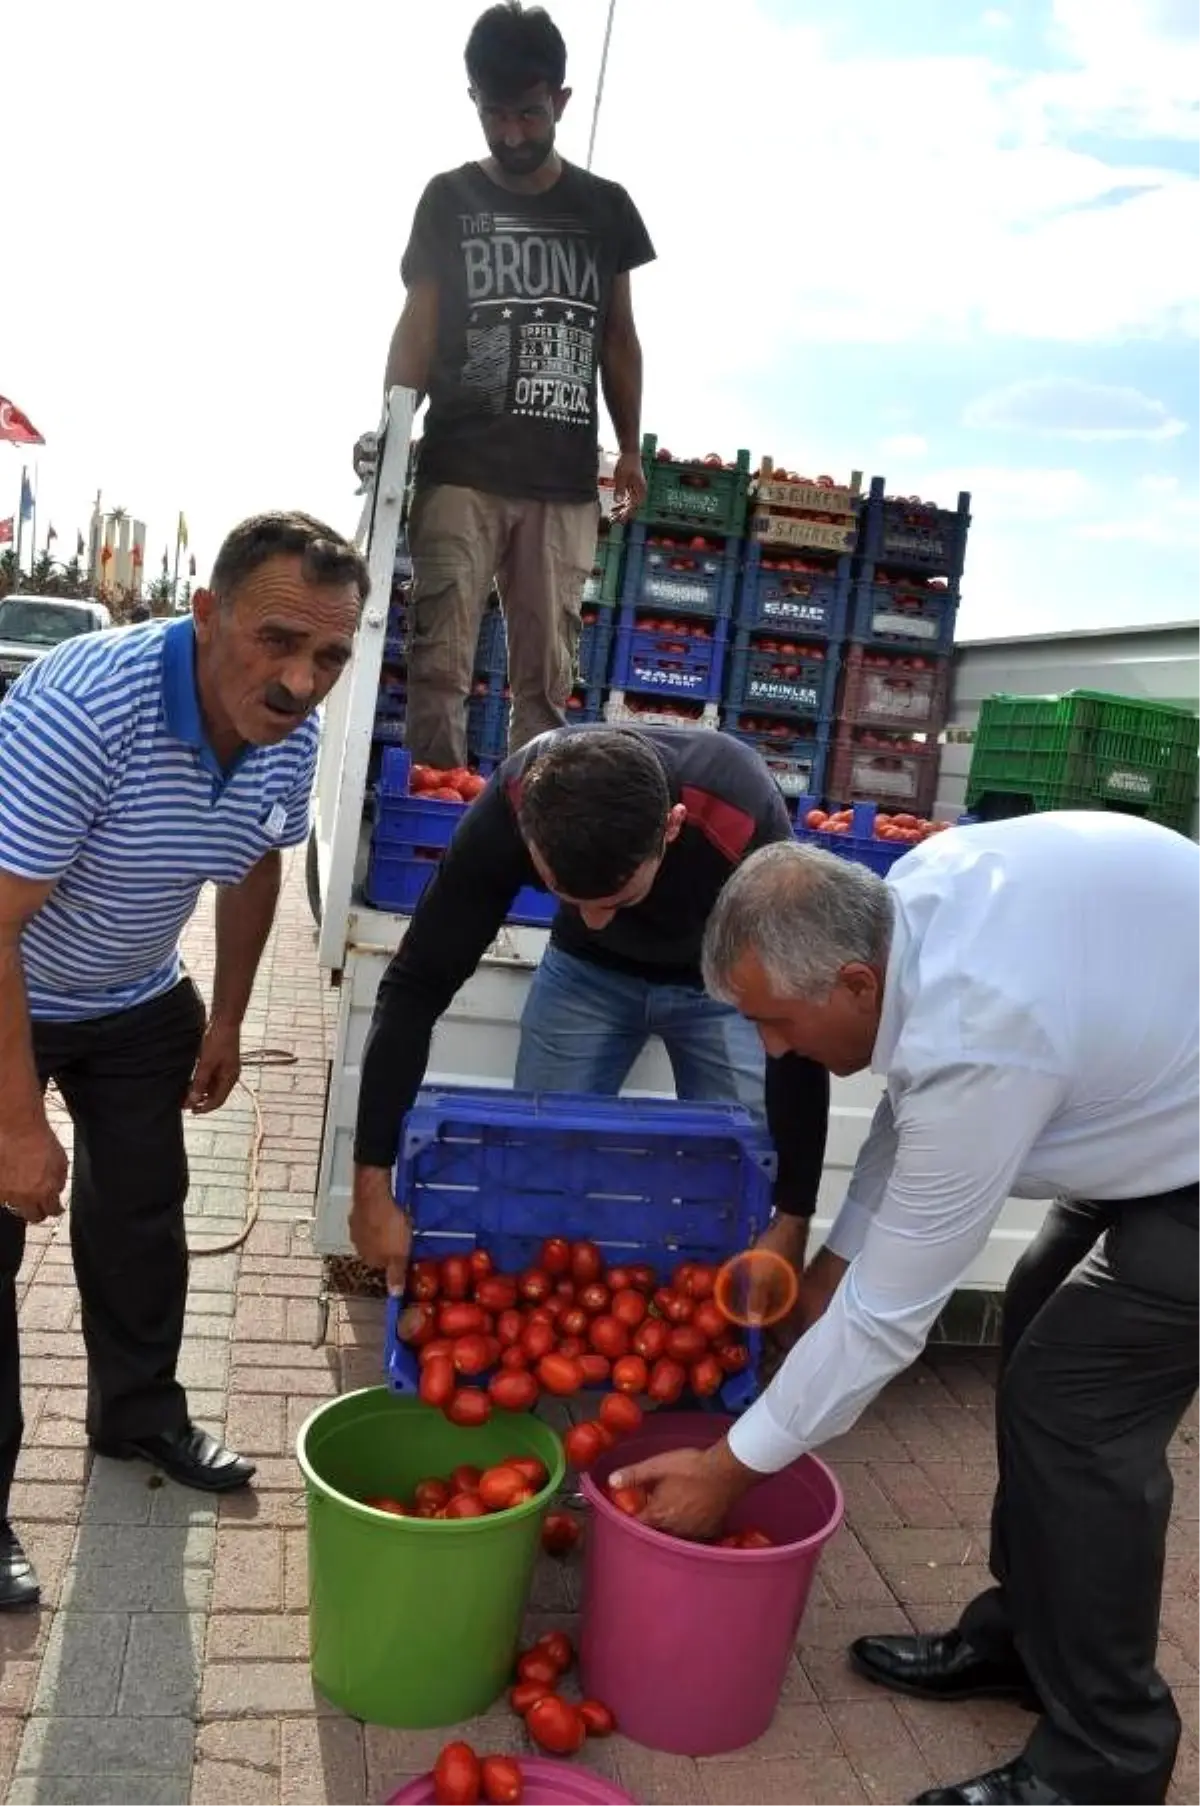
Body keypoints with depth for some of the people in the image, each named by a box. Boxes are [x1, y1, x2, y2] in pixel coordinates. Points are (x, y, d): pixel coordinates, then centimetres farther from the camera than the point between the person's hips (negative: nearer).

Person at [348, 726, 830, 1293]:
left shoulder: (745, 827, -40)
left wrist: (791, 1222, -26)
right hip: (588, 969, 2)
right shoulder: (511, 807, -35)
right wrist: (373, 1183, -26)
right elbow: (417, 986, -25)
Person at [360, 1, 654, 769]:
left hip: (564, 481, 2)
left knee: (547, 675, 1)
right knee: (441, 662, -8)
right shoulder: (449, 200, 9)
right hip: (461, 471, -1)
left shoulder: (604, 207, 13)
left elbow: (619, 336, 16)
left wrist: (631, 449, 10)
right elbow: (418, 325, 5)